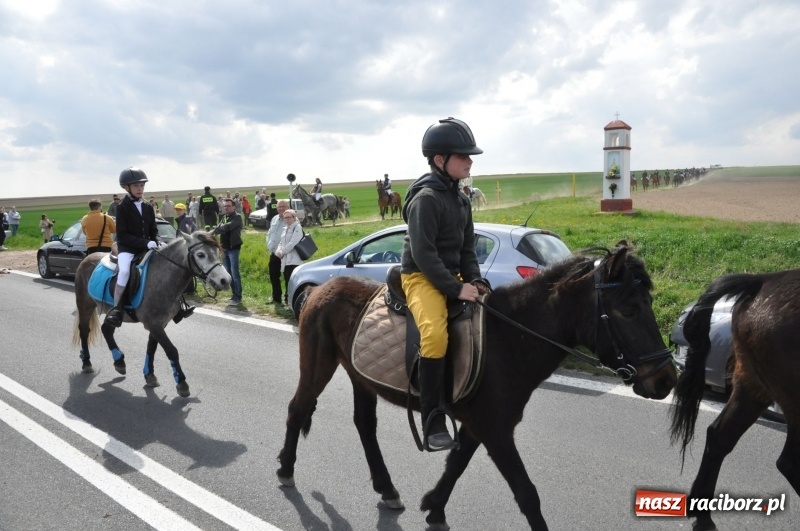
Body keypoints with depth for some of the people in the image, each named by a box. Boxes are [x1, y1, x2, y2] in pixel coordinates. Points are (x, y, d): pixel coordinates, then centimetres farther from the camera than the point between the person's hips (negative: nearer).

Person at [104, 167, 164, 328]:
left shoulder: (148, 207, 9)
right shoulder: (123, 208, -6)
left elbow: (153, 231, 14)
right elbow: (122, 235, -11)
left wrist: (157, 242, -8)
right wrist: (145, 243, -22)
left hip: (147, 247, 6)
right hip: (127, 248, -5)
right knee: (124, 271, -33)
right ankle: (116, 309, -23)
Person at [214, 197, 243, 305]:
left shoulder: (237, 217, -8)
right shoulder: (224, 217, 14)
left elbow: (228, 227, -23)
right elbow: (220, 229, 5)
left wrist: (220, 227, -5)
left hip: (233, 248, -7)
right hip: (225, 248, 7)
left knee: (235, 273, -9)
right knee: (228, 273, 11)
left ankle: (238, 297, -5)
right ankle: (235, 294, 21)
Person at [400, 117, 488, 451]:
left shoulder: (460, 198, 12)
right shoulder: (425, 198, -14)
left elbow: (468, 247, 14)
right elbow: (423, 254, -21)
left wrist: (474, 280, -3)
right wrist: (456, 289, -22)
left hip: (453, 276, 9)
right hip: (421, 276, -9)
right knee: (435, 334, -32)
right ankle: (433, 421, -22)